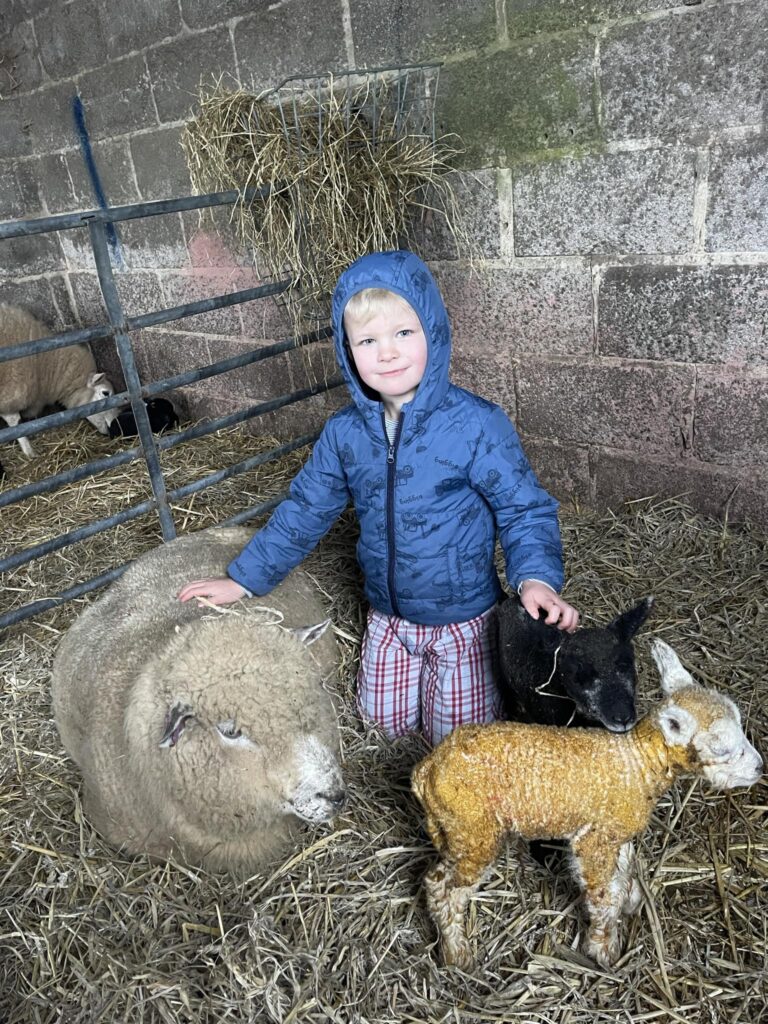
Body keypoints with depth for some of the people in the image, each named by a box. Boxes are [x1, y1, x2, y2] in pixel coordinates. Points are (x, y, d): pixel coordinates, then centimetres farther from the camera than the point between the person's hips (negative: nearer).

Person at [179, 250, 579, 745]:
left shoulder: (477, 424, -23)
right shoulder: (344, 433, -9)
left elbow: (524, 509, -16)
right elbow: (304, 510, 2)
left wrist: (536, 578, -34)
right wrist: (244, 579, 4)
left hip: (464, 620, -4)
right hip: (388, 618, 4)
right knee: (384, 721, 21)